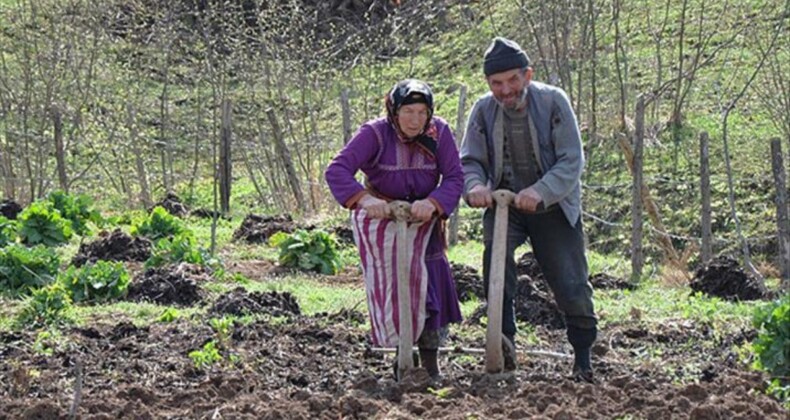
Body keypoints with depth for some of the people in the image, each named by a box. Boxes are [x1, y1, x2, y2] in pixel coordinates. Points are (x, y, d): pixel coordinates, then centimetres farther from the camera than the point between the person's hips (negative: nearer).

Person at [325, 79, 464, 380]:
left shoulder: (439, 133, -13)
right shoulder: (375, 134, -22)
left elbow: (454, 177, -19)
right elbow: (337, 170, -32)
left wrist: (432, 203, -39)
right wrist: (364, 199, -50)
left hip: (423, 219, 3)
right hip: (380, 218, -3)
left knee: (431, 283, 0)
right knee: (391, 285, -5)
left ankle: (430, 363, 12)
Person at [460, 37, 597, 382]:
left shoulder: (553, 102, -15)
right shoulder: (484, 111, -6)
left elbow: (572, 162, -19)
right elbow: (469, 161, -4)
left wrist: (541, 192, -37)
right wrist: (475, 186, -28)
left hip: (554, 206, -2)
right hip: (504, 203, 2)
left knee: (571, 284, -4)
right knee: (495, 249, -28)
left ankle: (583, 358, 19)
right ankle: (503, 338, -16)